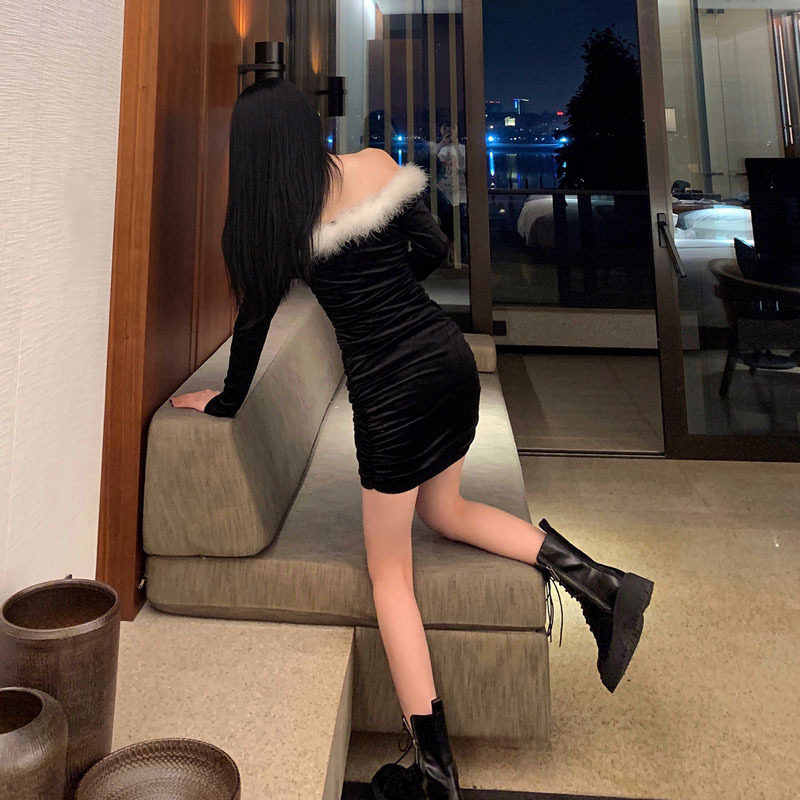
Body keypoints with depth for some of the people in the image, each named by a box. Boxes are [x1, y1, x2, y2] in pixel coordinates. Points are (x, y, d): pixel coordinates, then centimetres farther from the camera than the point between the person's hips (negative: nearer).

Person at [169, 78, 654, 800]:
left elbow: (254, 319, 4)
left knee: (390, 572, 8)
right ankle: (594, 579, 11)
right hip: (449, 354, 5)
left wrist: (226, 400, 18)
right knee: (445, 510, 27)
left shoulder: (266, 215, -3)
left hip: (389, 384, -5)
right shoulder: (376, 165, 5)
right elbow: (434, 247, 8)